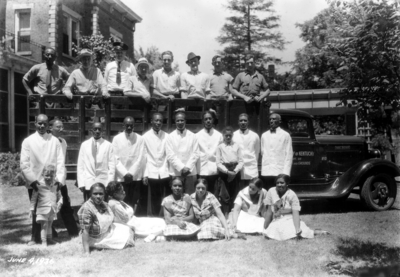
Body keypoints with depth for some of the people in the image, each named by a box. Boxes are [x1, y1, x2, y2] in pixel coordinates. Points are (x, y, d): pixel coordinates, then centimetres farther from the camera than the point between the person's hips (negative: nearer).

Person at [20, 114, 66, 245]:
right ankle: (35, 237, 18)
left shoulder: (54, 141, 2)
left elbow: (60, 162, -1)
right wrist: (32, 180, -12)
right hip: (34, 183, 0)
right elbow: (24, 164, -4)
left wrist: (59, 179, -10)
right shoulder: (28, 141, 0)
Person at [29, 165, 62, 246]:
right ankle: (44, 241, 2)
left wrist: (60, 203, -2)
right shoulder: (39, 186, -9)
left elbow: (59, 196, 15)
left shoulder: (56, 185, 4)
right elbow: (34, 198, -3)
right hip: (43, 209, -4)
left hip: (53, 209, 4)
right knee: (44, 225, -5)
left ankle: (49, 239, 30)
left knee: (49, 225, 18)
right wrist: (32, 209, -4)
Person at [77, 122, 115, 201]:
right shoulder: (84, 145, 8)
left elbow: (112, 165, 2)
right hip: (88, 183, 1)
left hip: (104, 183, -1)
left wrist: (110, 183, -5)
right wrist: (81, 183, -1)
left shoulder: (108, 145, 3)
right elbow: (80, 165, 7)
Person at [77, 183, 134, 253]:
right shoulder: (86, 208, -29)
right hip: (97, 239, -8)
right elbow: (85, 230, -31)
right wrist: (86, 252, -35)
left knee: (128, 230, 10)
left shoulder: (104, 204, -4)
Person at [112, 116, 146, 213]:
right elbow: (116, 159, -2)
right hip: (121, 177, 0)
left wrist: (131, 173, -9)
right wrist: (125, 173, -11)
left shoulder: (140, 139, 1)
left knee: (134, 204, 0)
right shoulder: (117, 139, 2)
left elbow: (141, 158, -3)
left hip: (136, 177, 0)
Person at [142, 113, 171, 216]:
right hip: (152, 174, -1)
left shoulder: (166, 136, 4)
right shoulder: (145, 137, 3)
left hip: (165, 173, 1)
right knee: (154, 201, 5)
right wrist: (145, 174, -2)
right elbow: (144, 157, 2)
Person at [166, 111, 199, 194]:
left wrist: (188, 167, -10)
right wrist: (181, 167, -12)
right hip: (175, 172, 0)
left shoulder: (192, 136, 5)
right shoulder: (170, 137, 3)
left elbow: (195, 153, 1)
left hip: (190, 172, 1)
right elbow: (170, 155, -3)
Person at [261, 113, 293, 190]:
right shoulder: (264, 135, 13)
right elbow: (262, 152, 15)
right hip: (266, 172, 3)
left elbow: (289, 155, -1)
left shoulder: (285, 135, 2)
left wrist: (285, 173, -9)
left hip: (279, 172, -3)